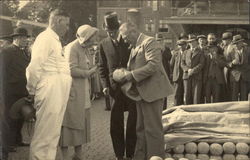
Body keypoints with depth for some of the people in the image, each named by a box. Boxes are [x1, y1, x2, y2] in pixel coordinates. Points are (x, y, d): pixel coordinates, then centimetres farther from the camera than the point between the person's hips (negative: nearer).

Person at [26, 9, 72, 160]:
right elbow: (34, 67, -18)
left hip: (59, 93, 9)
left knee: (53, 133, 15)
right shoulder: (45, 38, -10)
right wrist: (32, 91, -8)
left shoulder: (55, 40, 19)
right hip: (50, 92, -9)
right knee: (45, 135, -5)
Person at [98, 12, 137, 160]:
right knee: (116, 124, 3)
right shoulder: (104, 44, 6)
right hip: (115, 88, 2)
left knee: (132, 123, 5)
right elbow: (102, 67, 12)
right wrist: (105, 85, 1)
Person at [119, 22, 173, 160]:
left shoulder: (149, 42, -11)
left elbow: (154, 65, -22)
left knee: (153, 129, -4)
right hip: (141, 93, 10)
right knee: (141, 129, 16)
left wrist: (132, 75, -20)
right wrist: (126, 74, 3)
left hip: (152, 91, -10)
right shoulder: (134, 47, 18)